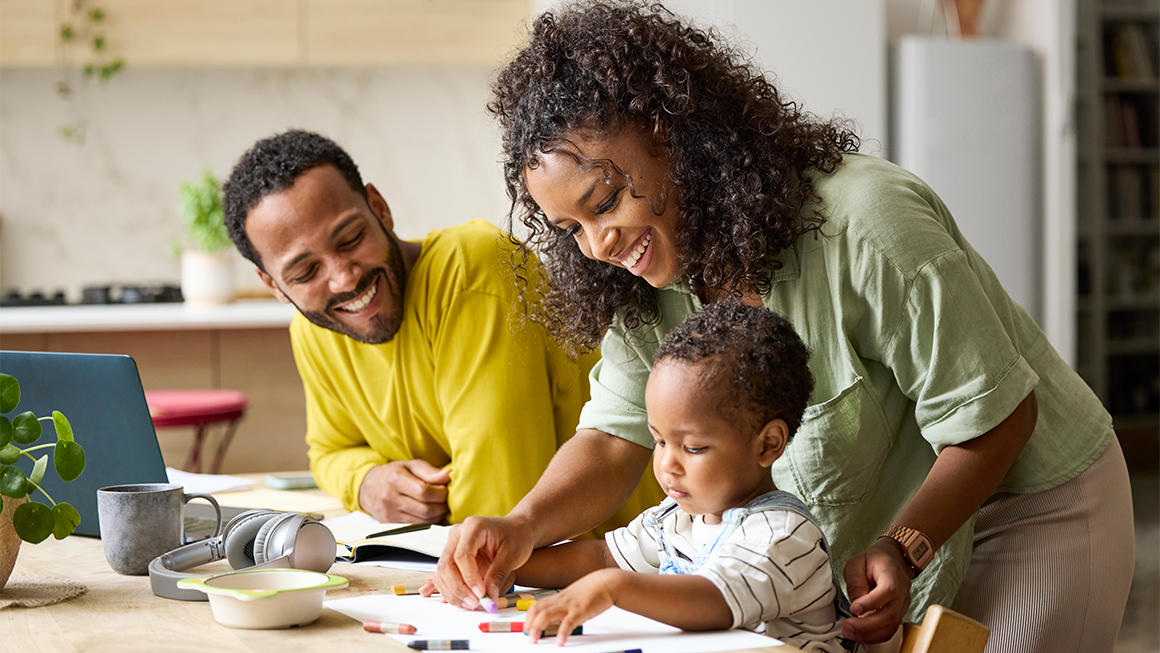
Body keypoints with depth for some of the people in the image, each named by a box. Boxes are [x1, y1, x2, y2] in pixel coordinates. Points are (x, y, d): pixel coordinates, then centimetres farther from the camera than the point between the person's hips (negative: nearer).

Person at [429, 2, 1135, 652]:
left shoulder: (865, 226, -31)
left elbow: (994, 417, -25)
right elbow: (613, 442, -9)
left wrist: (903, 549, -35)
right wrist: (523, 525, -28)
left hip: (1032, 509, -6)